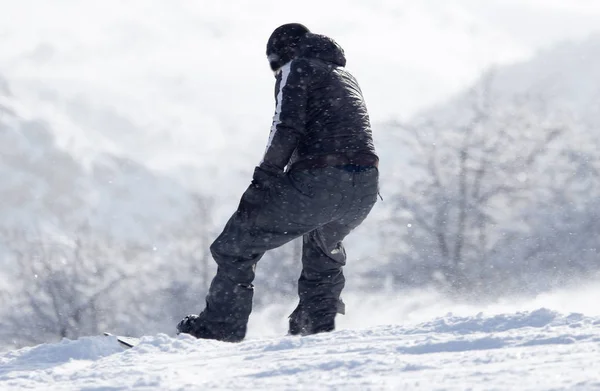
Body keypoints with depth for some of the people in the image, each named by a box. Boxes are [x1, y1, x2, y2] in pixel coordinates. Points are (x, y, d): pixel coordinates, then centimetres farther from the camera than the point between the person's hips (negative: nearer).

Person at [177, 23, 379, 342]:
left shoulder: (296, 68, 7)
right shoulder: (345, 76, 30)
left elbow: (287, 127, -9)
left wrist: (264, 179, -8)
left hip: (317, 184, -7)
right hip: (364, 190, 7)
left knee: (238, 244, 2)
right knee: (324, 244, 38)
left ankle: (221, 327, -2)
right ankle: (318, 321, 34)